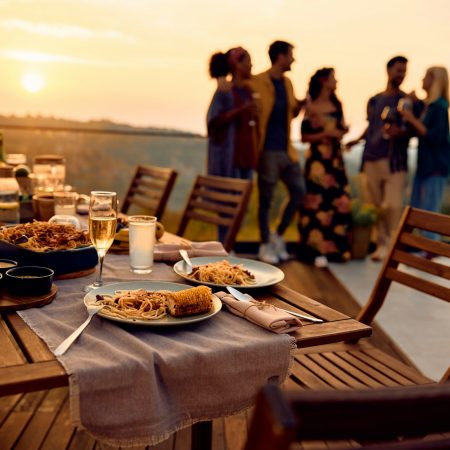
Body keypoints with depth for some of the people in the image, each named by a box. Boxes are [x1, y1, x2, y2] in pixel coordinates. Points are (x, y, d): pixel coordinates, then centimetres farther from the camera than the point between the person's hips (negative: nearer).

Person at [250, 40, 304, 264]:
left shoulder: (287, 83, 13)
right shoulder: (257, 83, -9)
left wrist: (300, 105, 4)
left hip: (286, 149, 7)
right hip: (268, 149, -7)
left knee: (298, 192, 8)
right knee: (266, 198, 1)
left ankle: (278, 236, 23)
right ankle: (265, 245, 15)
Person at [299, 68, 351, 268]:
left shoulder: (337, 104, 12)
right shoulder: (311, 107, -5)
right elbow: (304, 136, -8)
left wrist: (342, 131, -3)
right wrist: (326, 134, -16)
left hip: (335, 157, 6)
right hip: (318, 158, -6)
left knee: (339, 202, 4)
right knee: (318, 204, -6)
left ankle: (335, 247, 15)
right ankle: (318, 249, 1)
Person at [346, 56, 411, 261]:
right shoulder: (374, 101, 15)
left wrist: (400, 132, -17)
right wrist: (357, 140, 12)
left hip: (395, 160, -4)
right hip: (372, 158, 4)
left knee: (394, 205, -11)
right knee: (375, 205, 4)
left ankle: (393, 244, 0)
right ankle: (382, 244, 12)